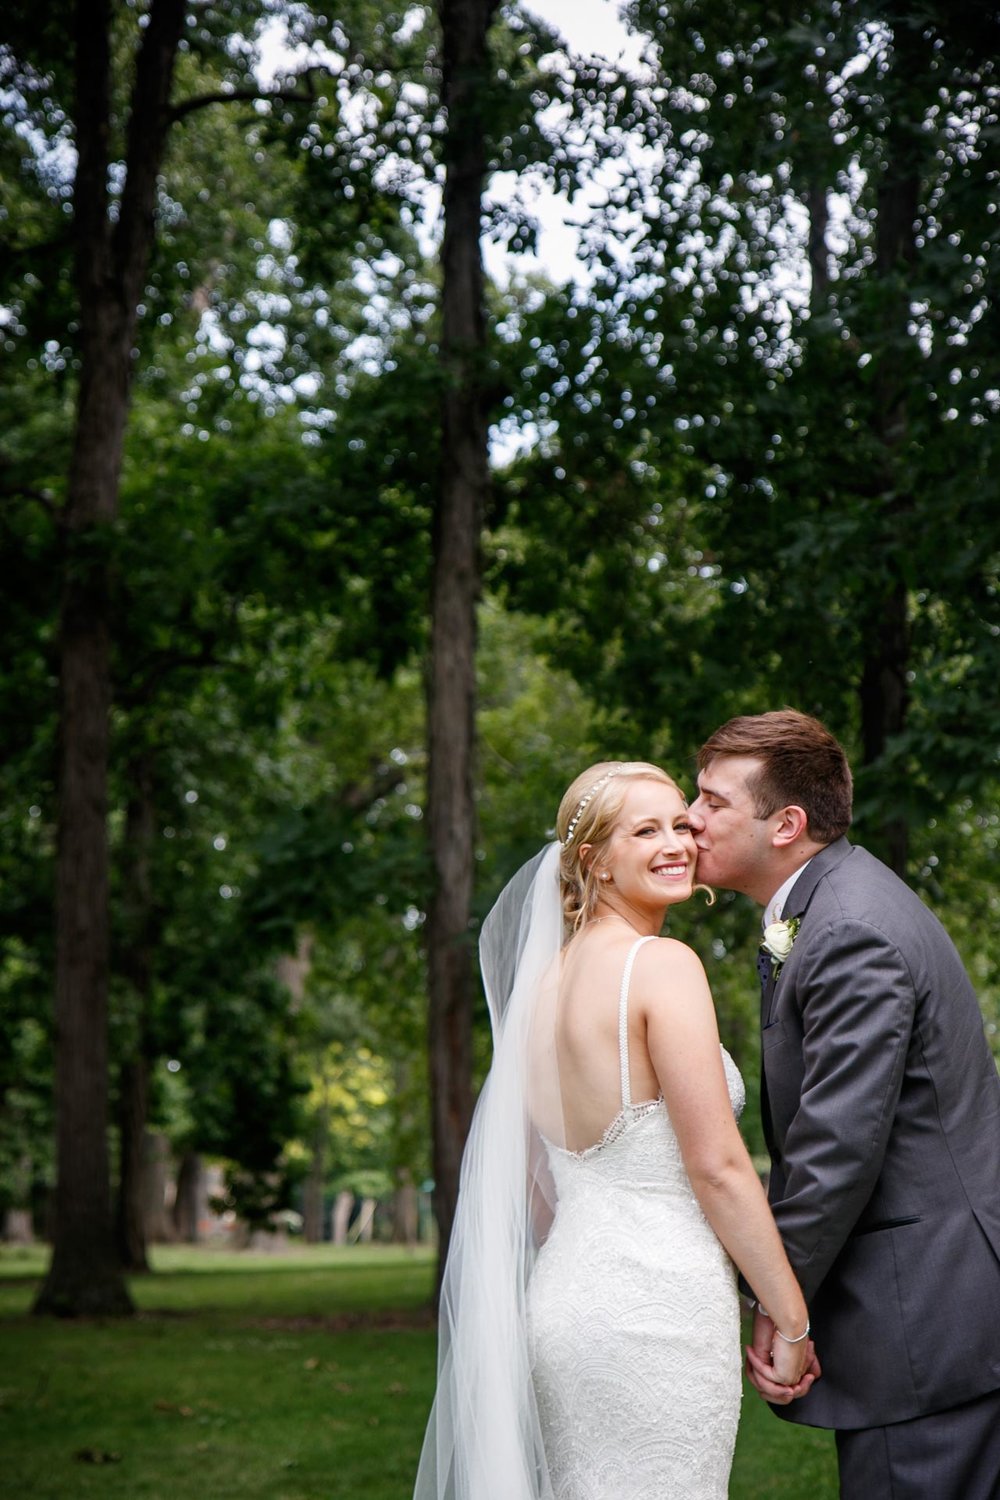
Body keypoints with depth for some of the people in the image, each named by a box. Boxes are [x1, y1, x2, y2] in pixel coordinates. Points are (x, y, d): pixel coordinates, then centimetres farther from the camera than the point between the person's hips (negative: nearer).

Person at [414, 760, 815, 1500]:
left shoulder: (543, 978, 12)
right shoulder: (664, 965, -11)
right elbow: (717, 1164, -14)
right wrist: (792, 1320, -7)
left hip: (564, 1299, 8)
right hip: (658, 1313, -8)